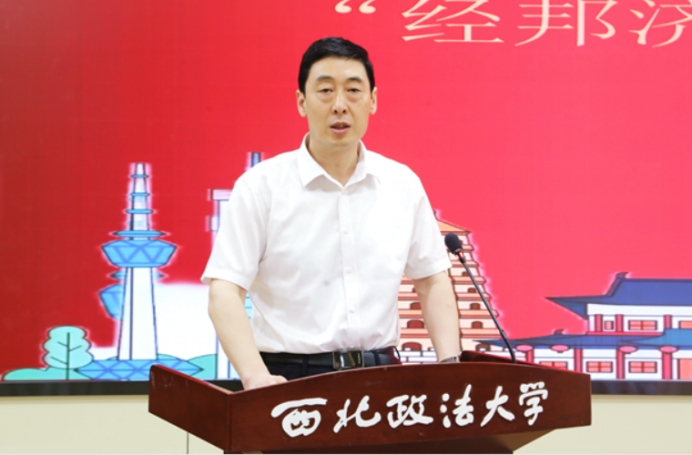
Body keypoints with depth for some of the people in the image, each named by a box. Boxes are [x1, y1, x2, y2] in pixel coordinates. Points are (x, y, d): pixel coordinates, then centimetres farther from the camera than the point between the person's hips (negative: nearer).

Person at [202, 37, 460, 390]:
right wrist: (256, 377, -21)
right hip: (289, 377, -3)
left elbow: (432, 280, 15)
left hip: (380, 373, 3)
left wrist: (449, 363, 3)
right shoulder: (262, 185, -3)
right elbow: (224, 292, -8)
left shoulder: (402, 184, 8)